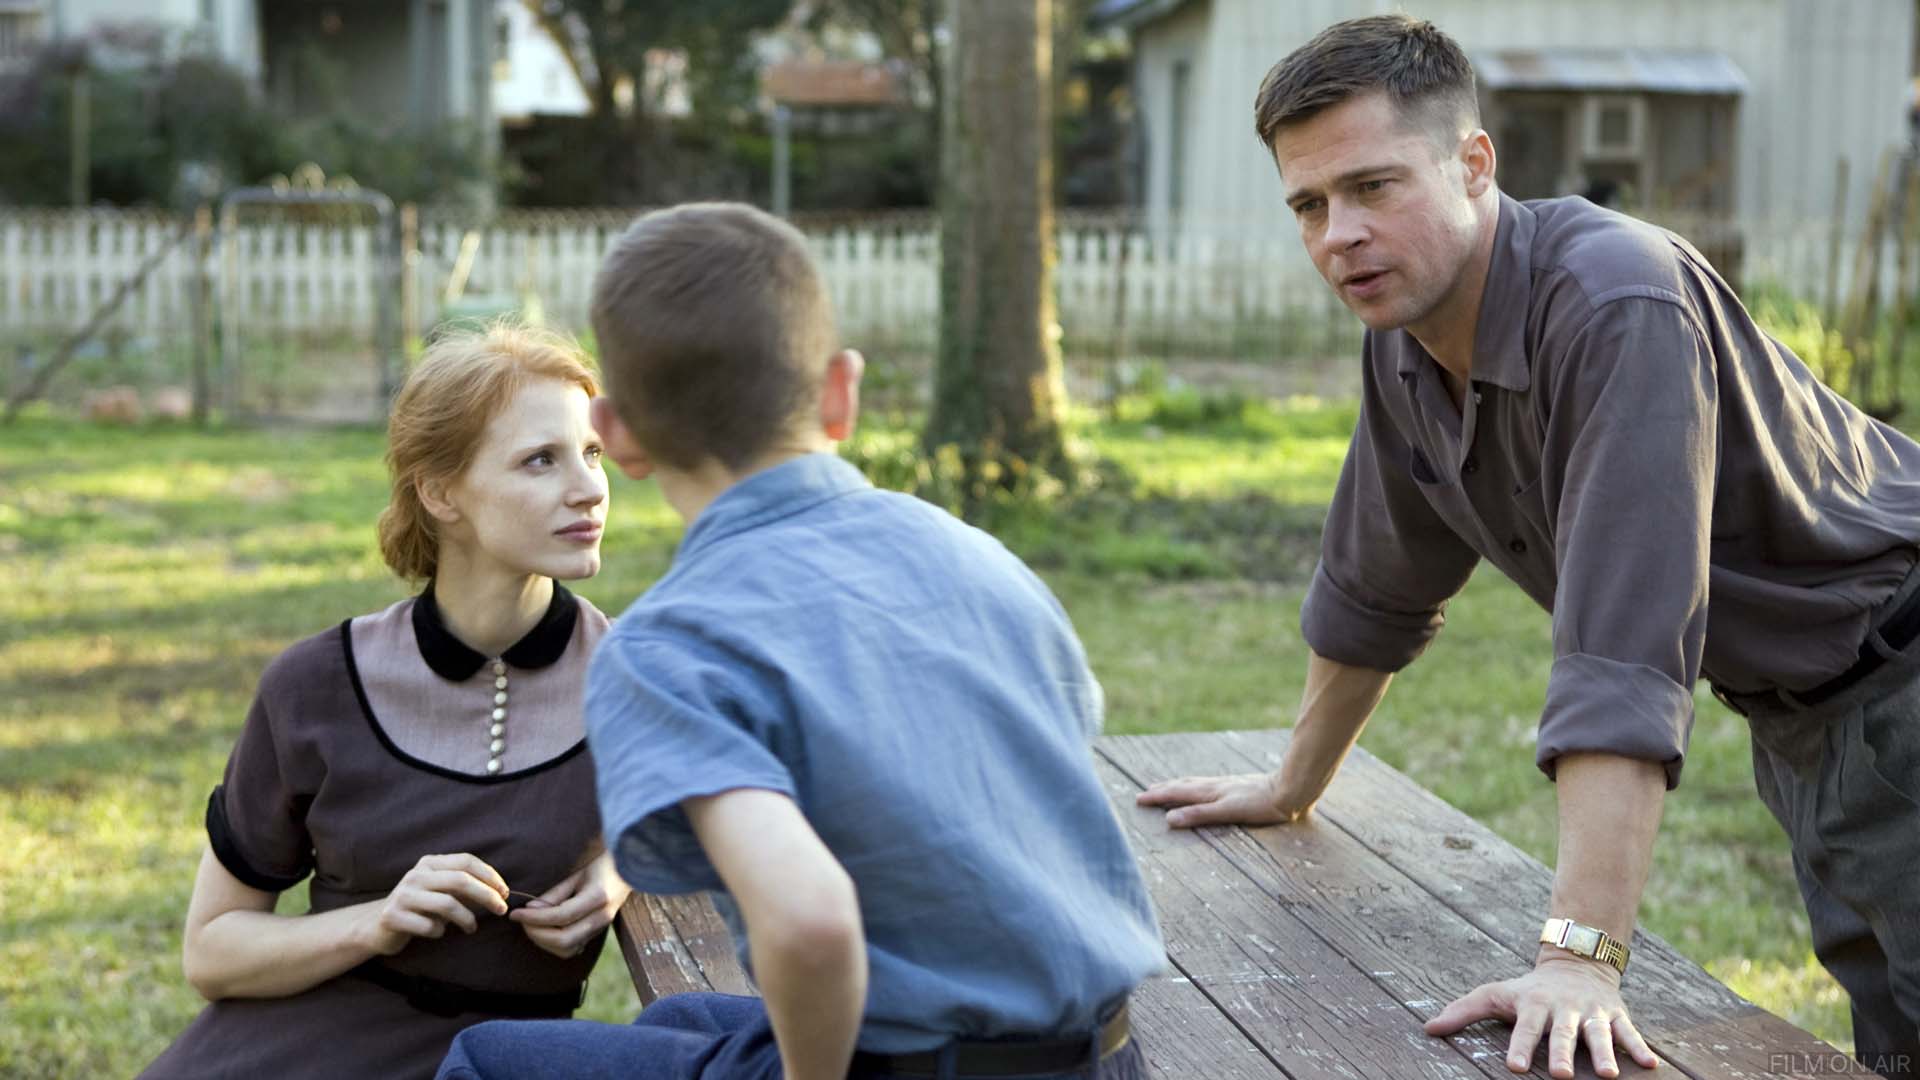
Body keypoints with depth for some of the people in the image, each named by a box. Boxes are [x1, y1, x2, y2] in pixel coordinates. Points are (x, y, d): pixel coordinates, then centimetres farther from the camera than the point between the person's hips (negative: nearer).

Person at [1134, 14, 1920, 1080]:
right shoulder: (1407, 332, -4)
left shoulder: (1619, 305, -31)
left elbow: (1623, 653, -37)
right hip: (1793, 715, 7)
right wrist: (1291, 788, 20)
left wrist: (1579, 957, -40)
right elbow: (1375, 589, 12)